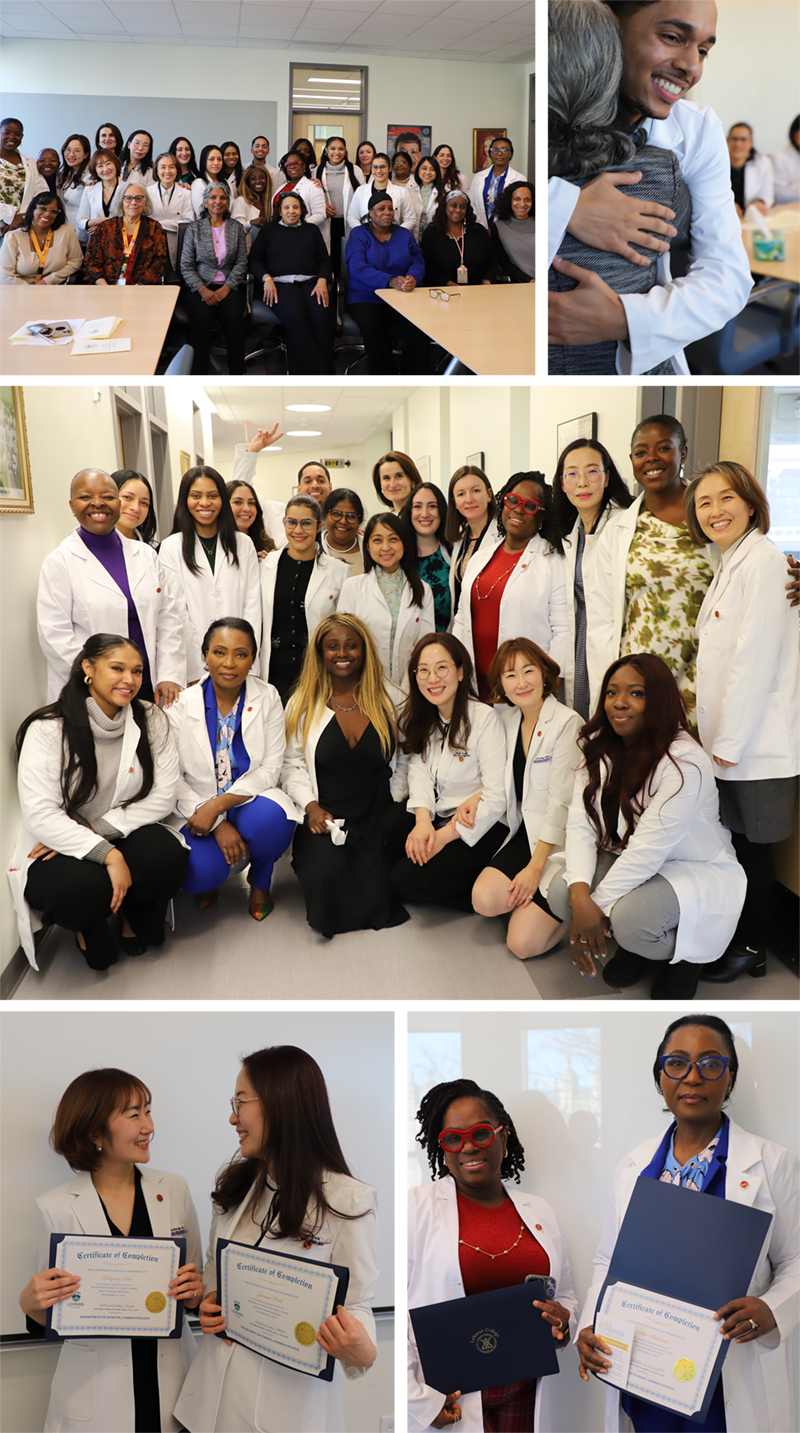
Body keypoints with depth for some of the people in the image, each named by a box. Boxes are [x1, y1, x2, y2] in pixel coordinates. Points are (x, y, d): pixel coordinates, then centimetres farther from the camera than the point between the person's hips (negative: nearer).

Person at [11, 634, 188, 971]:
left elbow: (162, 796, -8)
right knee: (84, 885, -35)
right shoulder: (48, 730, -13)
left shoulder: (151, 720, -3)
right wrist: (108, 854, -31)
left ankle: (132, 916, 7)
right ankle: (89, 929, 6)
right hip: (60, 850, -3)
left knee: (166, 854, -29)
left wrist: (97, 829, -19)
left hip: (123, 837, 3)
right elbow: (40, 815, -21)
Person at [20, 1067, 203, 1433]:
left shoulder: (174, 1190, 1)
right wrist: (30, 1304, -19)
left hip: (172, 1385, 2)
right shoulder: (56, 1208, -7)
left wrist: (195, 1292, -10)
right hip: (96, 1397, -2)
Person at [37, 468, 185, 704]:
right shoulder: (59, 563, -3)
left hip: (150, 686, 4)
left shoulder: (145, 554, 10)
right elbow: (55, 637, -9)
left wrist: (169, 676, -3)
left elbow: (168, 620, 8)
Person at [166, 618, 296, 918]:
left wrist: (218, 805, -21)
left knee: (273, 817, -35)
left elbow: (269, 768, -6)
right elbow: (172, 778, -6)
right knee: (200, 873, -29)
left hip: (250, 800, 1)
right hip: (195, 808, -1)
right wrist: (217, 824, -19)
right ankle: (208, 878, 14)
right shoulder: (182, 705, -5)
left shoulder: (267, 698, -3)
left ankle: (260, 880, 2)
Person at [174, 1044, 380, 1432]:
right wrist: (208, 1301, -3)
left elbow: (355, 1301, -10)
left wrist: (363, 1353, -29)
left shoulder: (348, 1202, -16)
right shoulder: (236, 1185, 4)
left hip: (287, 1399, -5)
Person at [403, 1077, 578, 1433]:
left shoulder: (539, 1212, 8)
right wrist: (419, 1403, -15)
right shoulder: (414, 1207, -7)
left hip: (525, 1396, 4)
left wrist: (563, 1324, -3)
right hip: (449, 1401, -4)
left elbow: (565, 1296, 18)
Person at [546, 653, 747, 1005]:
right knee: (561, 893, -19)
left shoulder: (685, 763, -25)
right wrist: (581, 897, -26)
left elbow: (648, 849, -28)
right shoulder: (599, 749, -3)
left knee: (631, 919, -34)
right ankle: (634, 947, 10)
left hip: (697, 871, -6)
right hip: (628, 864, 7)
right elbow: (581, 824, -10)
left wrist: (597, 905, -24)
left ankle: (684, 958, 3)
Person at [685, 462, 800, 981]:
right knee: (739, 840, 16)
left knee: (755, 844, 3)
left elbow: (755, 657, -20)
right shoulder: (730, 565, 16)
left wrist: (730, 740, -17)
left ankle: (751, 946, 16)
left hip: (757, 741, -9)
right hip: (730, 738, 9)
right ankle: (737, 933, 27)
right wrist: (719, 736, 14)